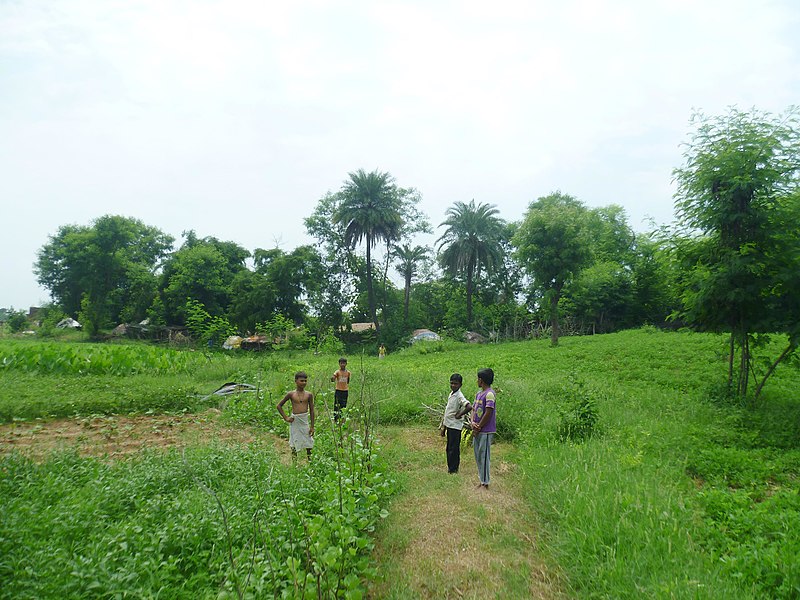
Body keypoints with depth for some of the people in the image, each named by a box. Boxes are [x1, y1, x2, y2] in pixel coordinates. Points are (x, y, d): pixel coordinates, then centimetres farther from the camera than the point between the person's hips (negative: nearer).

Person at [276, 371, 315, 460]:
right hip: (294, 421, -1)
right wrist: (286, 418, -1)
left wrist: (312, 426, 2)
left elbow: (311, 411, 3)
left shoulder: (309, 395, 0)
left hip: (305, 420, 1)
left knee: (309, 444, 5)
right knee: (294, 444, 7)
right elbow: (279, 406, 6)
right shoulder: (291, 394, -3)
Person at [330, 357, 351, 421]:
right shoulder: (337, 372, -7)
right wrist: (332, 378, -41)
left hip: (345, 391, 3)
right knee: (337, 406, -3)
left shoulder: (348, 372, 4)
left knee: (344, 406, 6)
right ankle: (335, 420, 4)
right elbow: (332, 379, -21)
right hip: (338, 391, -3)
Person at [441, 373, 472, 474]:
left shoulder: (459, 396, -17)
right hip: (449, 426, 9)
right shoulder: (451, 394, 11)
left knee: (453, 449, 0)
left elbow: (469, 407, -34)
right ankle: (450, 467, 26)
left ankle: (453, 470, 9)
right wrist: (444, 428, 20)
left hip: (455, 427, -9)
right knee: (448, 449, 15)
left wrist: (459, 415, -20)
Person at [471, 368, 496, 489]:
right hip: (477, 431, 9)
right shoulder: (479, 393, 12)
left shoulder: (489, 394, -15)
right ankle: (482, 480, 27)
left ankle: (485, 483, 9)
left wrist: (478, 428, -13)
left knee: (484, 456, -1)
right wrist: (473, 422, -5)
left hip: (486, 432, -9)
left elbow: (488, 413, -19)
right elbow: (474, 409, 13)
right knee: (478, 456, 15)